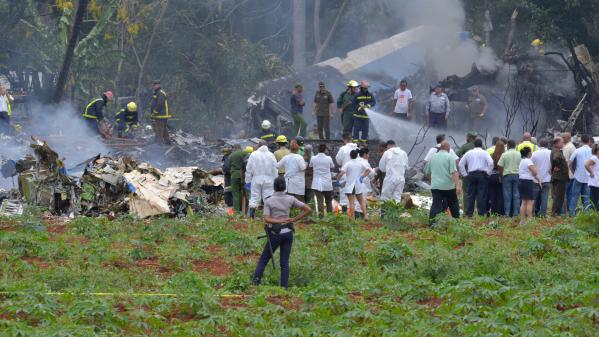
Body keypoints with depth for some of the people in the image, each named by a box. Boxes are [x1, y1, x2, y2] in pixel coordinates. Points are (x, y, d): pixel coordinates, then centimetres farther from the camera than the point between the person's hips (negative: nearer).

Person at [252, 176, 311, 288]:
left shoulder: (268, 201, -5)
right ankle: (284, 286, 0)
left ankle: (255, 280, -8)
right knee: (284, 262, 6)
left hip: (275, 234, -2)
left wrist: (280, 221, -18)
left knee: (263, 259, 8)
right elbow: (308, 210, 1)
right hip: (288, 232, 2)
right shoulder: (290, 199, 1)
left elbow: (266, 219, -16)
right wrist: (294, 220, 1)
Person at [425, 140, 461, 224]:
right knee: (453, 204, 14)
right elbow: (454, 172, -15)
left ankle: (432, 222, -20)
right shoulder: (449, 157, -5)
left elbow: (427, 172, 19)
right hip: (448, 186, -3)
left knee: (436, 205, -5)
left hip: (435, 186, 3)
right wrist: (457, 185, -20)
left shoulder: (433, 157, 10)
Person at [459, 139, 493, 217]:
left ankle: (469, 213, 3)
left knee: (471, 195, 5)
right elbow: (491, 163, -13)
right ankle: (481, 213, -6)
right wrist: (488, 172, -2)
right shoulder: (484, 153, 0)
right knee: (481, 195, -3)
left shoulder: (469, 153, 10)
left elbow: (461, 164, 10)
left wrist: (464, 174, 12)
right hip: (482, 174, -3)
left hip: (471, 174, 3)